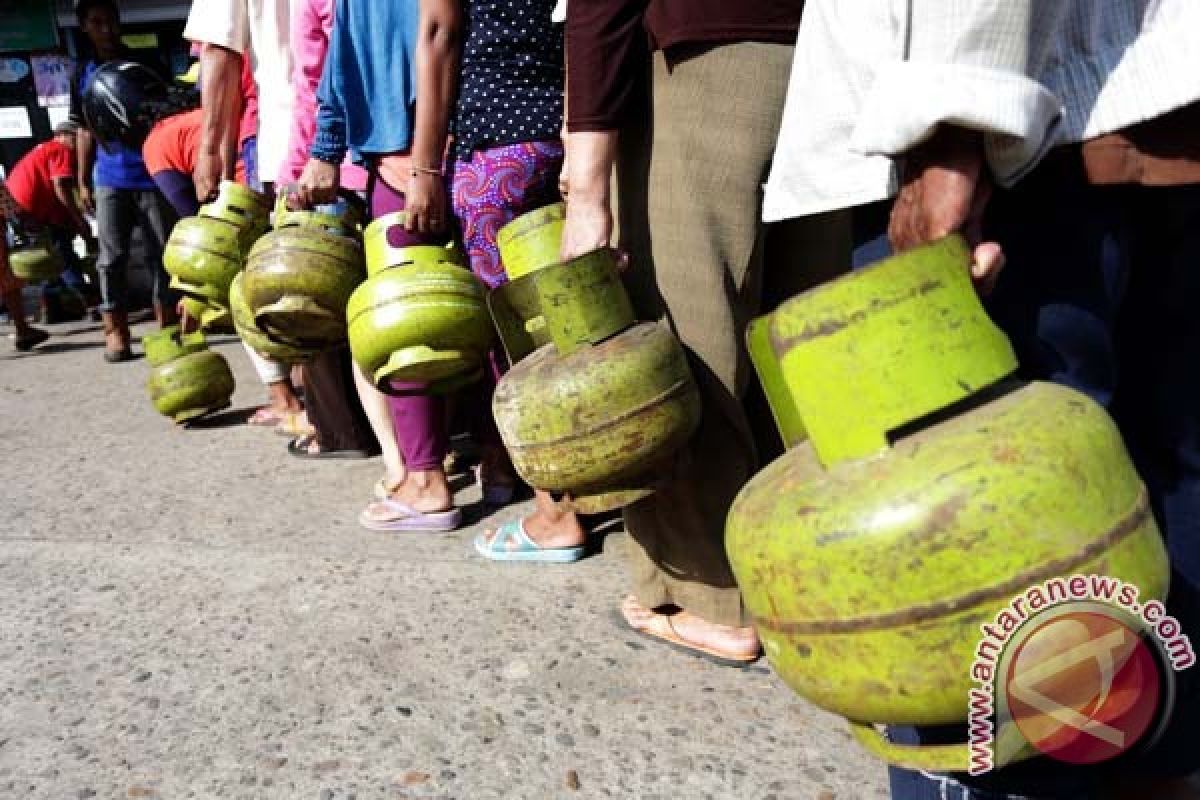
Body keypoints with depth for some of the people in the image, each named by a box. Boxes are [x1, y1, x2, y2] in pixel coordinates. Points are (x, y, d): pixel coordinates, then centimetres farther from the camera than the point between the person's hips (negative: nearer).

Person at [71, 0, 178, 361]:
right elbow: (85, 130, 15)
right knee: (112, 257, -2)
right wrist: (83, 182, 11)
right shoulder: (83, 74, 11)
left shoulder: (146, 65, 5)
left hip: (152, 173, -1)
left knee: (162, 253, 2)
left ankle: (167, 324, 12)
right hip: (109, 179, 1)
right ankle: (115, 330, 2)